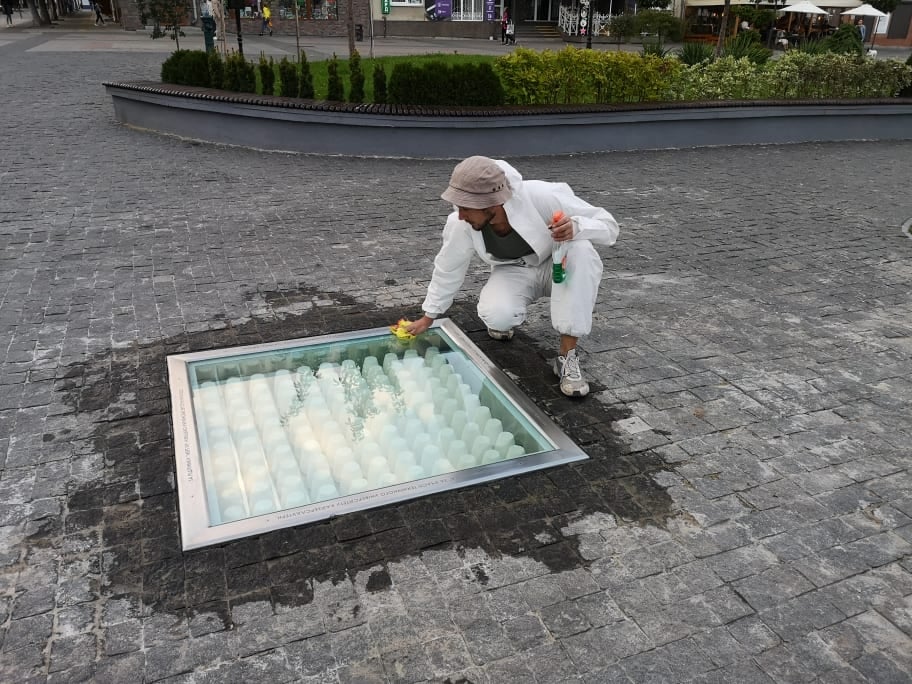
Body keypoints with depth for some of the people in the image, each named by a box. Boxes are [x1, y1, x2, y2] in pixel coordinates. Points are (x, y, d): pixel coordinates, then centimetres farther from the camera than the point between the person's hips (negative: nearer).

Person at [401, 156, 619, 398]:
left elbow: (608, 225, -25)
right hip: (513, 273, 1)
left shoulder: (541, 197, -35)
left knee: (581, 251, -35)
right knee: (496, 316, -32)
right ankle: (502, 319, 9)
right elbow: (448, 269, -6)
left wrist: (576, 227, -48)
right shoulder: (459, 224, -26)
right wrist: (428, 316, 5)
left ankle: (567, 355, -27)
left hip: (555, 267, 0)